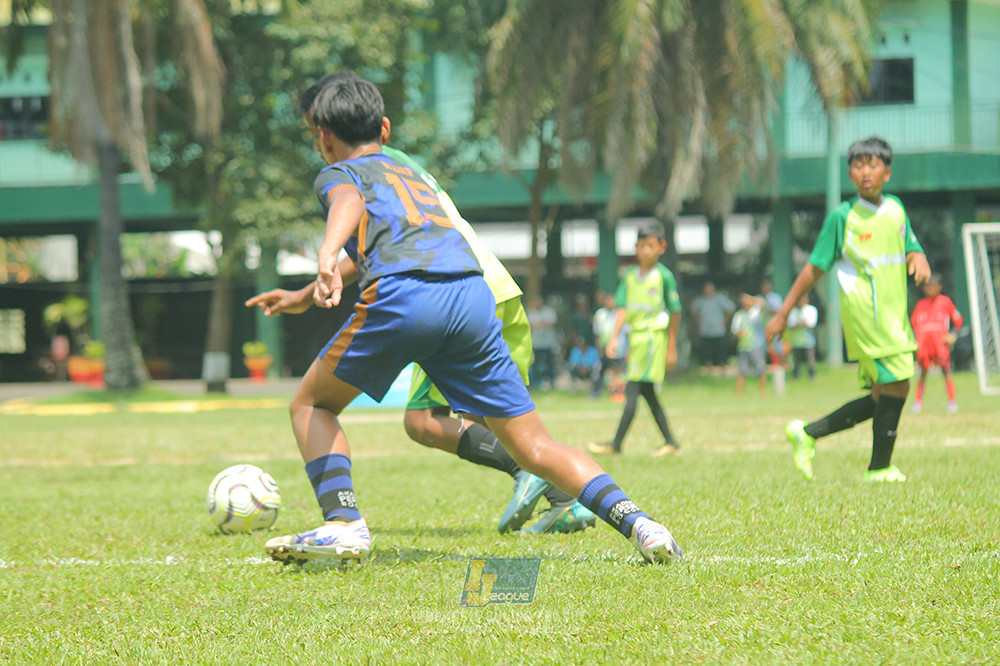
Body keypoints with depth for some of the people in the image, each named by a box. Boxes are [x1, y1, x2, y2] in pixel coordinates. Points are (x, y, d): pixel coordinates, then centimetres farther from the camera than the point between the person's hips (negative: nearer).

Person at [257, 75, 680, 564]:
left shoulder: (340, 173, 22)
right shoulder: (409, 172, 41)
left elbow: (349, 203, -5)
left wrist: (328, 255, -25)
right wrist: (304, 296, 71)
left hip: (403, 297, -5)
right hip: (475, 297, 5)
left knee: (311, 405, 17)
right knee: (536, 449, 6)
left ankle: (343, 523, -4)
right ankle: (635, 521, -15)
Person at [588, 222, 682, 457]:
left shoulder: (664, 276, -6)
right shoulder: (630, 276, 10)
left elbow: (675, 313, -3)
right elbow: (623, 309, 7)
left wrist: (672, 348, -3)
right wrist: (614, 338, -5)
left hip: (654, 337, -7)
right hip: (636, 337, 7)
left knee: (633, 391, -10)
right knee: (647, 393, 9)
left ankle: (616, 444, -11)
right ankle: (670, 442, 15)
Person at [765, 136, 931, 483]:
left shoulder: (895, 208, 10)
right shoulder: (842, 217, -7)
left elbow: (911, 247, 21)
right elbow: (815, 267, -3)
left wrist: (918, 259, -6)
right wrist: (783, 313, -2)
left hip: (895, 316, 7)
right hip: (866, 314, -7)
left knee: (882, 397, 8)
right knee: (896, 385, -12)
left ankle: (807, 433, 19)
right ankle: (880, 468, 1)